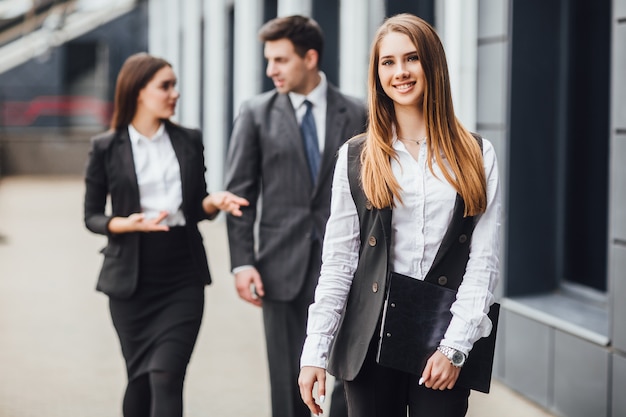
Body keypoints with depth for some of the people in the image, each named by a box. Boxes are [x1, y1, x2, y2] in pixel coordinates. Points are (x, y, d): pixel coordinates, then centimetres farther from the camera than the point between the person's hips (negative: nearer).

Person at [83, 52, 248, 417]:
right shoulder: (107, 148, 0)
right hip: (132, 281, -1)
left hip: (183, 280, 1)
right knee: (140, 378, 9)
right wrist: (127, 224, -18)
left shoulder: (189, 141, 7)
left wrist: (215, 202, -9)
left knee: (166, 377, -10)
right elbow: (92, 216, 2)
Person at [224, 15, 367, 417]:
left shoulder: (356, 115, 3)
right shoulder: (256, 113, 3)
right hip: (283, 266, 0)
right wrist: (243, 262, -6)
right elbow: (241, 193, 2)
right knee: (289, 376, 6)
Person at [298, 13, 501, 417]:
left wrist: (455, 345, -11)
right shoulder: (356, 156, 4)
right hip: (371, 338, 1)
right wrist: (315, 353, -4)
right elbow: (338, 262, 2)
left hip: (445, 341, 0)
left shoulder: (476, 156, 3)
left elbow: (484, 261, -1)